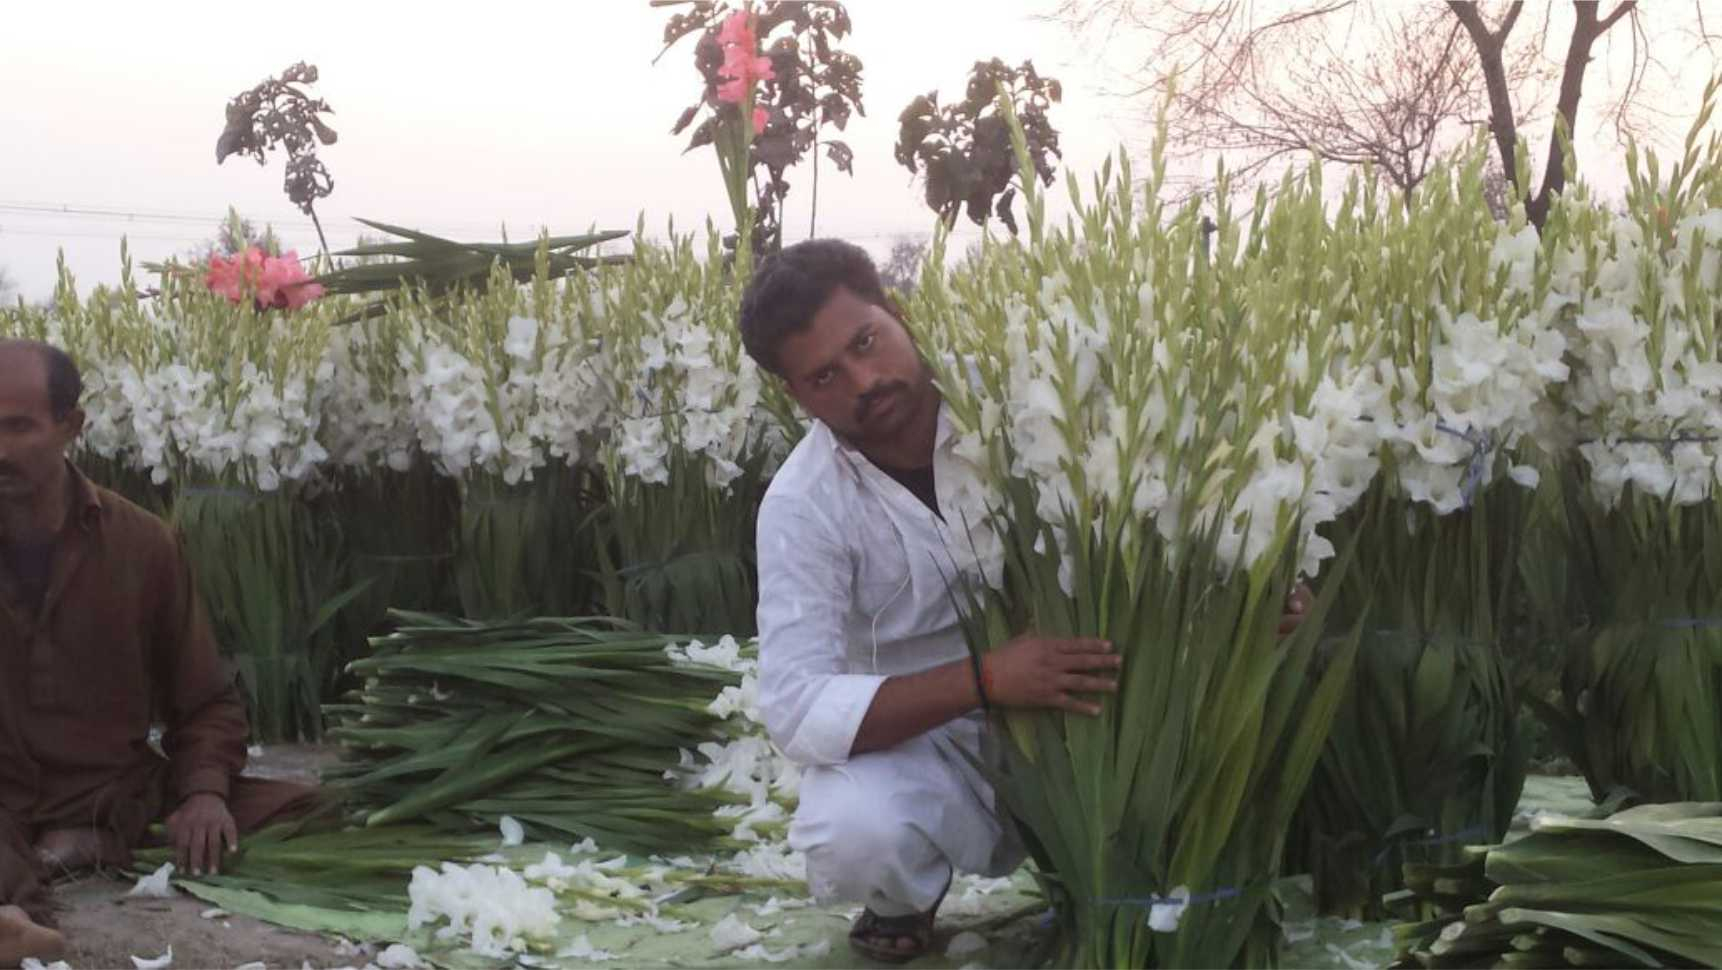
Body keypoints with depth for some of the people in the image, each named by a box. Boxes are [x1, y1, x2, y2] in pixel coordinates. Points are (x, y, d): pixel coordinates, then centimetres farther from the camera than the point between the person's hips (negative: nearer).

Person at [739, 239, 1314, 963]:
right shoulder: (801, 505, -16)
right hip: (920, 738, -1)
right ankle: (909, 894, 6)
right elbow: (793, 707, -23)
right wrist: (983, 681, -35)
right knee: (851, 834, -33)